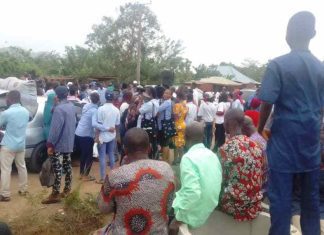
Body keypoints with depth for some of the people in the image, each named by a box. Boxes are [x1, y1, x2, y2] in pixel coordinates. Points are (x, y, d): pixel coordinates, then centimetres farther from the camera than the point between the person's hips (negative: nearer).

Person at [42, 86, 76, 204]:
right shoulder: (72, 106, 7)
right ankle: (67, 189, 25)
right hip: (69, 142, 9)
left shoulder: (59, 108, -20)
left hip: (59, 144, -9)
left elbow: (55, 128, -22)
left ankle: (55, 194, 3)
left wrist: (50, 144, -19)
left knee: (57, 169, -3)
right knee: (67, 166, 15)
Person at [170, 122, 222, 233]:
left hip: (195, 214, -7)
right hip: (210, 209, 7)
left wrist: (178, 218, -20)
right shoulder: (212, 155, 0)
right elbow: (218, 183, 8)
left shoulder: (188, 158, -23)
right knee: (173, 197, 23)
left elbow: (193, 193, -31)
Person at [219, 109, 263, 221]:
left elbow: (221, 180, -13)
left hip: (235, 205, -6)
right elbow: (258, 177, 7)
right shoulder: (255, 145, -2)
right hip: (254, 205, 6)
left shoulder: (226, 148, -21)